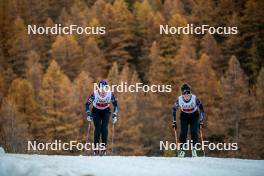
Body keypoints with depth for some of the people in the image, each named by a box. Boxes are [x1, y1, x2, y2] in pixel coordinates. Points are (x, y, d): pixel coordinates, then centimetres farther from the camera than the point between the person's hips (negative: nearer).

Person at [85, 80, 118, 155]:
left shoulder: (110, 94, -23)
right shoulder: (95, 94, -27)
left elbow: (115, 105, -10)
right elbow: (87, 104, -17)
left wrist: (114, 115, -18)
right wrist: (88, 114, -27)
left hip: (106, 112, 1)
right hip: (96, 112, -1)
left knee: (104, 128, -16)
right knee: (97, 128, -16)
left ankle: (104, 146, -7)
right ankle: (96, 147, -9)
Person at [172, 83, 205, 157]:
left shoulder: (195, 98, -27)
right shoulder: (179, 100, -23)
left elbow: (201, 109, -15)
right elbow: (174, 109, -6)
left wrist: (201, 121, -19)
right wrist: (174, 121, -7)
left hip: (194, 116, -1)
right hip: (184, 116, 1)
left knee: (194, 132, -15)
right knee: (183, 133, -12)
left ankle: (194, 149, -5)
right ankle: (182, 150, -3)